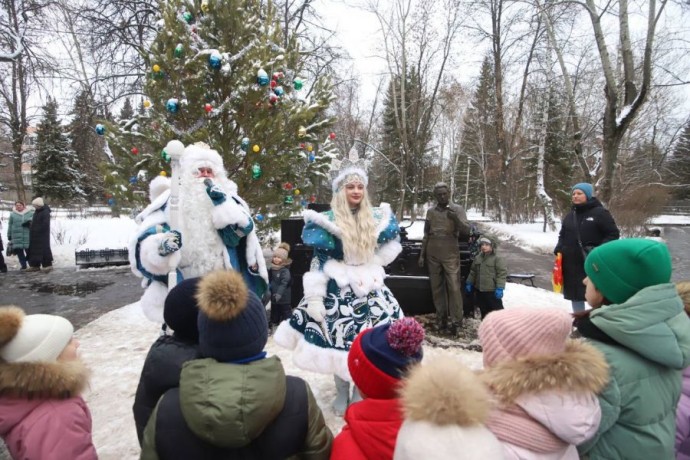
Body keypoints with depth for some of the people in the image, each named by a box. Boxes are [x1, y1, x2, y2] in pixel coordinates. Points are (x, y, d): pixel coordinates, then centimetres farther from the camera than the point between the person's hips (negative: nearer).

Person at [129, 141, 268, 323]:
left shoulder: (226, 197, 6)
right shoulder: (171, 199, -3)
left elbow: (242, 228, -9)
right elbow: (145, 242, -11)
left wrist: (222, 202, -20)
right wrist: (161, 246, -33)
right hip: (181, 288, -2)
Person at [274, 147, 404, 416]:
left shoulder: (377, 218, 3)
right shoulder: (326, 222, -7)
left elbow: (392, 246, 15)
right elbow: (318, 262, -8)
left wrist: (369, 265, 2)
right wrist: (314, 297, -12)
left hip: (370, 290, 3)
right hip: (338, 291, -2)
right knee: (339, 341, 2)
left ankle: (360, 392, 24)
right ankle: (342, 393, 23)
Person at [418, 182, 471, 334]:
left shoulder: (457, 209, 2)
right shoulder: (430, 212, 10)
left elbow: (466, 231, -6)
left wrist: (456, 219, -23)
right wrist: (422, 255, 10)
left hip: (450, 254, -3)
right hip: (432, 255, 3)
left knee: (453, 287, -8)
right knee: (436, 288, 5)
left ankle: (455, 320, -3)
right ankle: (441, 320, 12)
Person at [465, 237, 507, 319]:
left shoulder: (497, 258, -9)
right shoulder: (477, 258, 10)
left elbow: (502, 273, -14)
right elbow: (473, 272, 19)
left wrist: (500, 288, -19)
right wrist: (469, 283, 16)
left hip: (492, 291, -6)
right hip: (480, 290, 7)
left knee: (497, 309, -2)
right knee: (484, 310, 16)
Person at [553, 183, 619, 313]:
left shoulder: (600, 213, -5)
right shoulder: (569, 216, 12)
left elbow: (613, 234, -7)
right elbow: (562, 236, 21)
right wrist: (558, 250, 2)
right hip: (572, 264, 6)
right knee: (575, 294, 13)